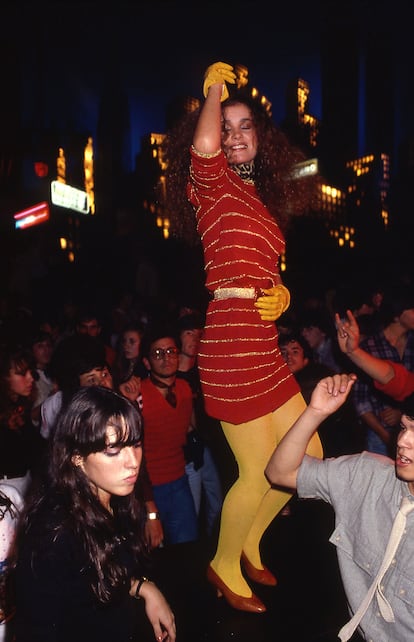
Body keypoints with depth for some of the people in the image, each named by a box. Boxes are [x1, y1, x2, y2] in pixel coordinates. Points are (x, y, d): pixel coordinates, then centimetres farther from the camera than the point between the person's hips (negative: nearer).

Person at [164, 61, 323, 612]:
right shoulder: (213, 183, -1)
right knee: (259, 473, 0)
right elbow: (204, 144, -25)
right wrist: (215, 90, -5)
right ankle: (224, 567, 26)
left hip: (264, 341, 8)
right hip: (231, 336, -8)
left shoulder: (264, 199, 20)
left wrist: (282, 295, 5)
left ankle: (249, 542, 35)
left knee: (308, 457, 15)